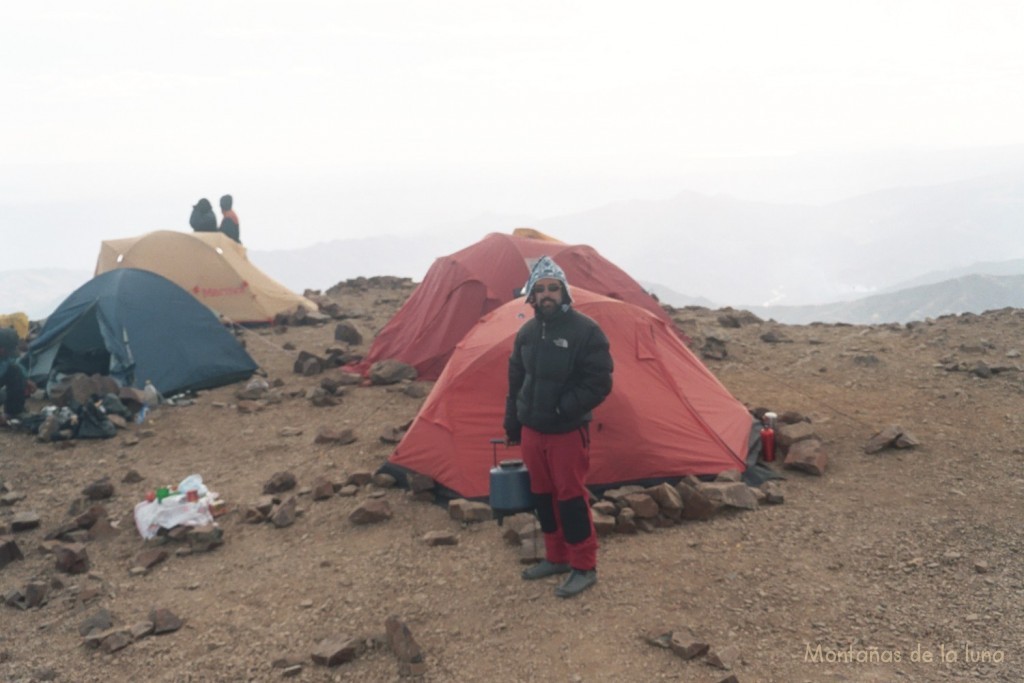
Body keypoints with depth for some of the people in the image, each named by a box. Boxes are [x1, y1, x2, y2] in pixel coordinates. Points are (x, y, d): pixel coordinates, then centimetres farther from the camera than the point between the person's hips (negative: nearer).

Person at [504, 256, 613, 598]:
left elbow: (598, 384, -15)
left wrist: (562, 410, -18)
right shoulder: (527, 333, 5)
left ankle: (584, 567, 12)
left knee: (571, 497, -1)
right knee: (543, 495, 14)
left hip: (568, 432, -6)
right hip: (532, 430, 6)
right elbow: (516, 381, 15)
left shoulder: (586, 331, -14)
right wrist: (512, 425, 15)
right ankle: (556, 557, 29)